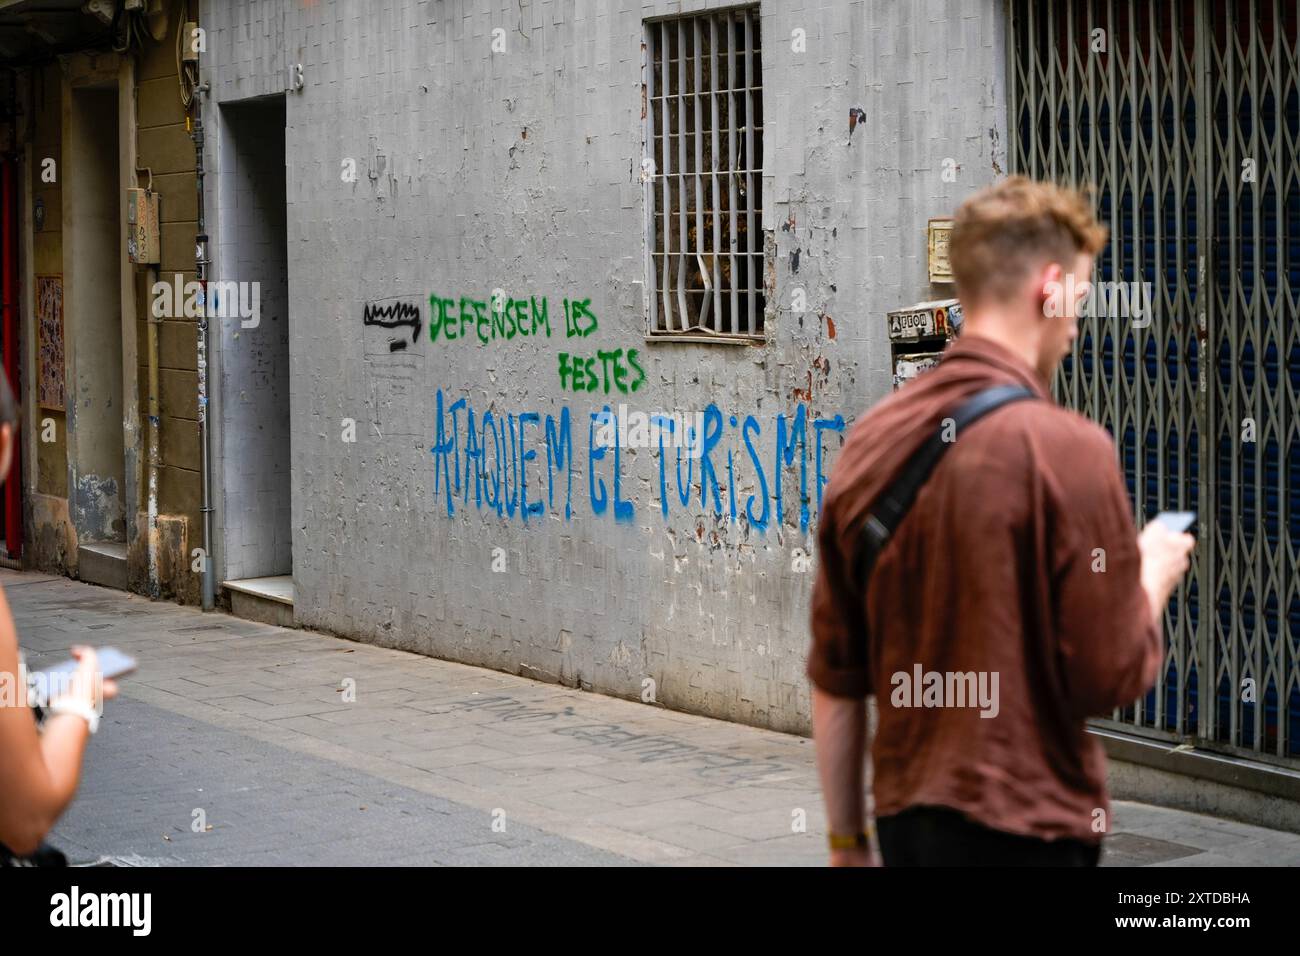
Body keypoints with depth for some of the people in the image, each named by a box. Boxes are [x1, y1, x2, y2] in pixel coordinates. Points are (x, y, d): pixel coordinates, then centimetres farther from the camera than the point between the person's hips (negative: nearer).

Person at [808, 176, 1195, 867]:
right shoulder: (1065, 447, -15)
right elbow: (1114, 677, -12)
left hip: (904, 816, 6)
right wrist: (1154, 577, 8)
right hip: (1024, 831, -6)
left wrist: (846, 841, 16)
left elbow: (834, 680, 7)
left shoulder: (868, 443, 3)